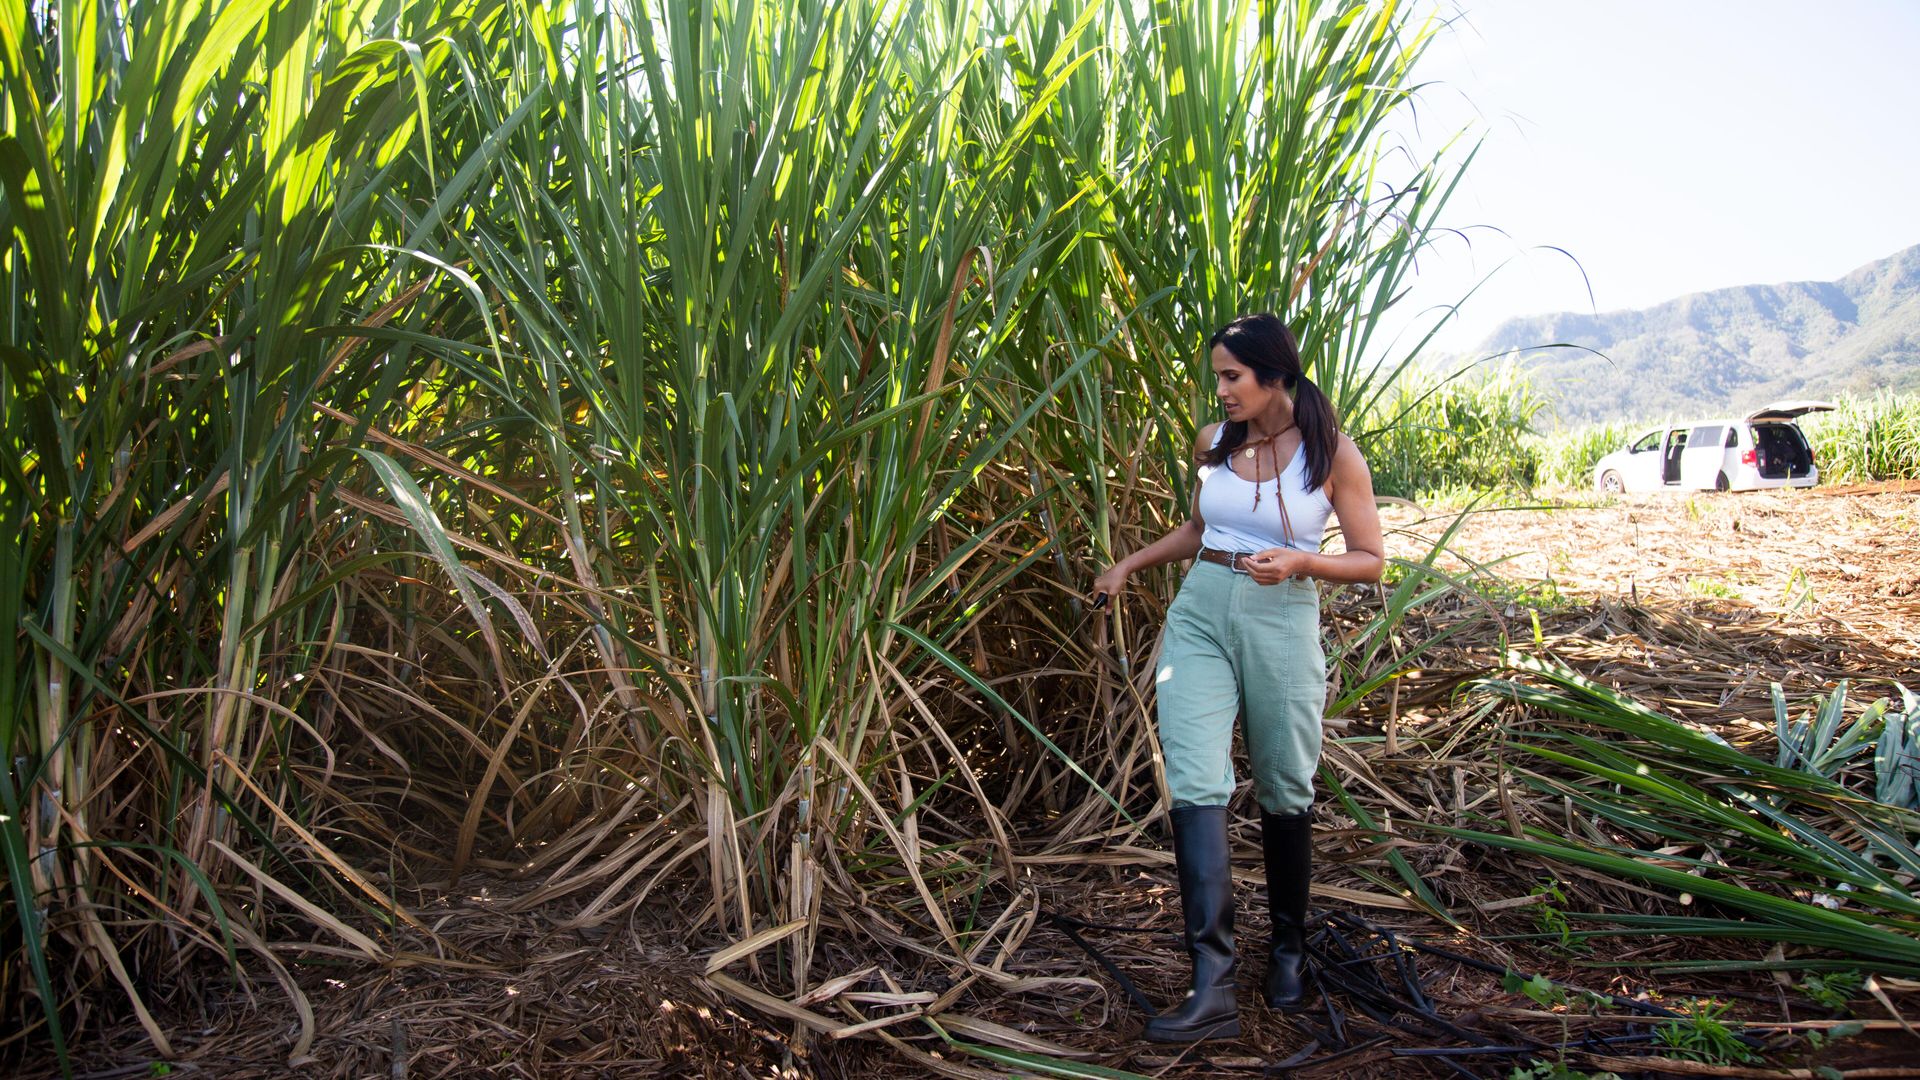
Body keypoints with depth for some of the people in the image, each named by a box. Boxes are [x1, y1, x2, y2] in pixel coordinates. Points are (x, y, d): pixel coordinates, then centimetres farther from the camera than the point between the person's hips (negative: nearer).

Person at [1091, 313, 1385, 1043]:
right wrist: (1130, 565, 18)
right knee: (1195, 785, -10)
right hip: (1200, 616, 3)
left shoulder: (1333, 454, -6)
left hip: (1282, 624, -3)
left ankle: (1288, 948, 33)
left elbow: (1371, 560, -3)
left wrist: (1300, 561, -19)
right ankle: (1212, 986, -11)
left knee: (1283, 794, 9)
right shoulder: (1213, 442, 6)